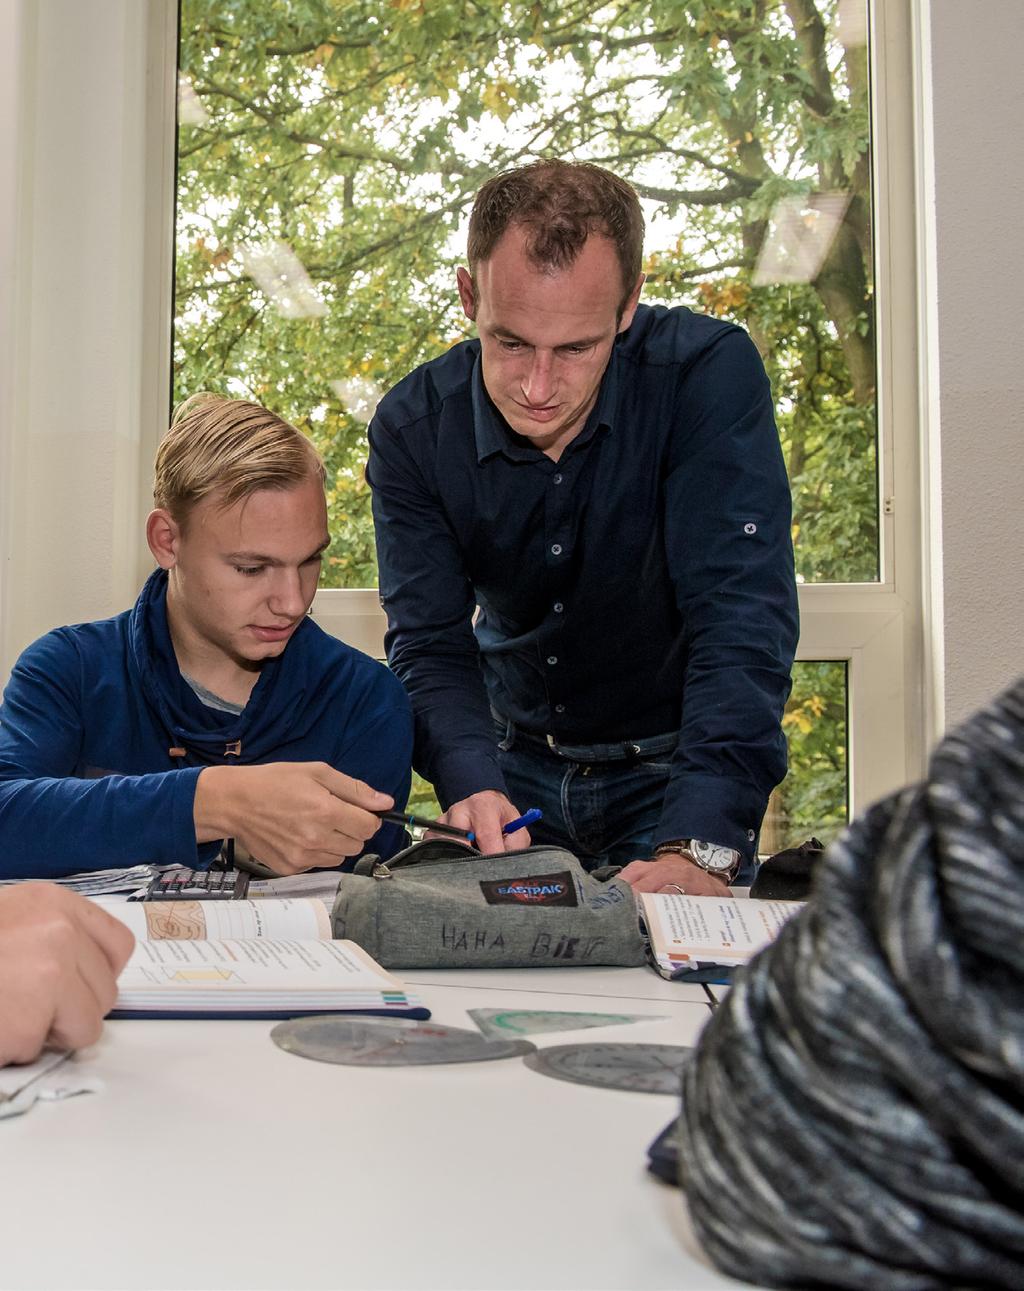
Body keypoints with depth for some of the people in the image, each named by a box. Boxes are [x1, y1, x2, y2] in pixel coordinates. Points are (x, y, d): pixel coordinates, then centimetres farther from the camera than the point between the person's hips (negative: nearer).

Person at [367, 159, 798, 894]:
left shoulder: (709, 374, -20)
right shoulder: (413, 427, -12)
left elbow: (740, 615, -28)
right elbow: (430, 645, -14)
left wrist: (699, 847, -40)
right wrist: (472, 784, -36)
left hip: (676, 764, -2)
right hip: (517, 762, 3)